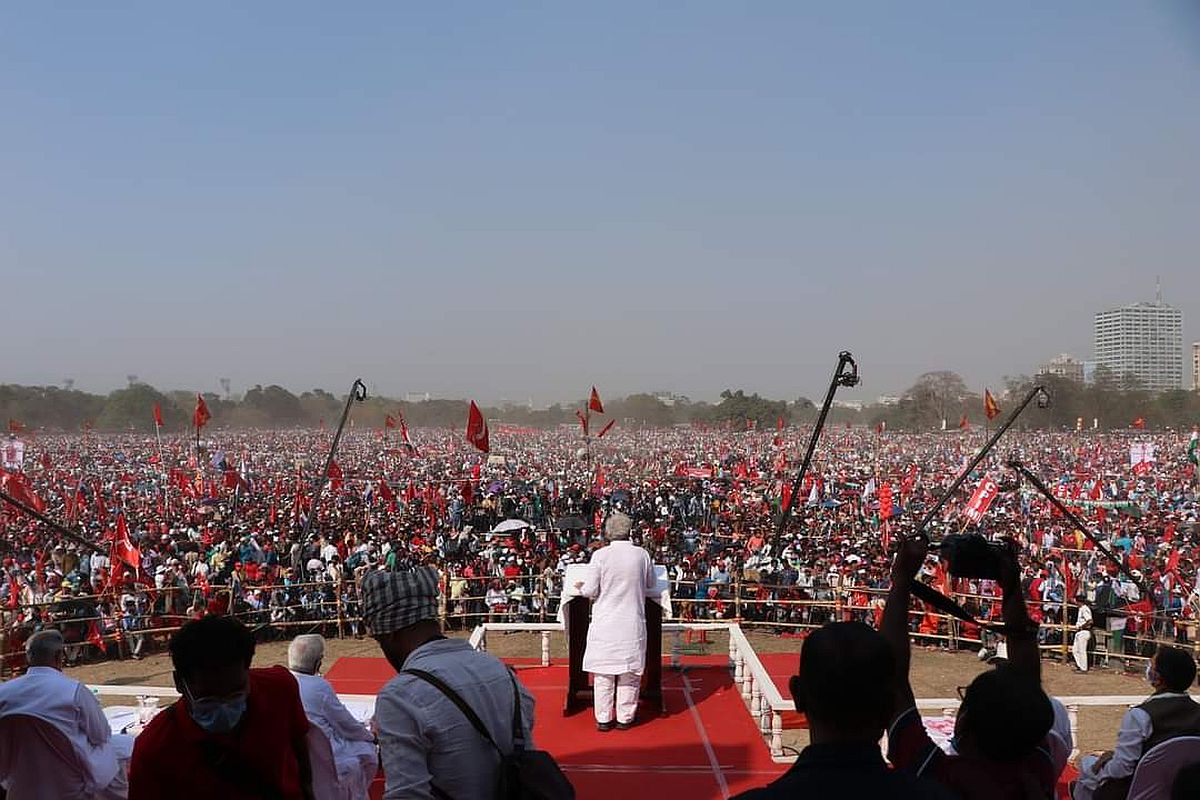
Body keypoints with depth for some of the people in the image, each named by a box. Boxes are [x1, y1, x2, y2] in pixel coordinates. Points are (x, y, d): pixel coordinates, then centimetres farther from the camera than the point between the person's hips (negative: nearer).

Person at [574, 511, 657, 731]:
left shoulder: (600, 555, -9)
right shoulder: (642, 554, -3)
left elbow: (590, 590, -8)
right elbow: (651, 583, 11)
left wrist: (581, 587, 13)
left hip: (605, 623, -1)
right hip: (633, 624, 1)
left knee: (603, 673, 7)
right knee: (629, 671, 10)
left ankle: (603, 719, 12)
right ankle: (625, 718, 15)